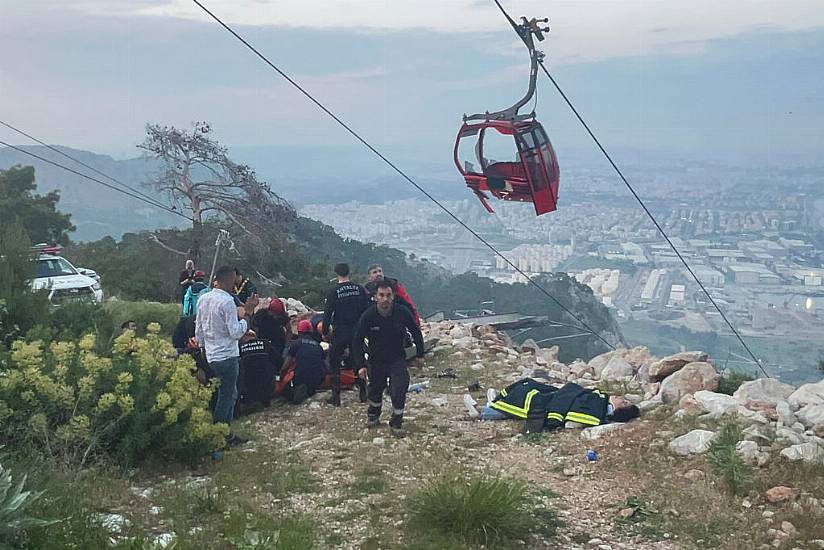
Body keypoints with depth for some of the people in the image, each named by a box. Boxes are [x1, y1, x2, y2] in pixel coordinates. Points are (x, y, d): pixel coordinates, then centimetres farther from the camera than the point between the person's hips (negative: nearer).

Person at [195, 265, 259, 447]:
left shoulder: (203, 299, 6)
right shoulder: (227, 302, -19)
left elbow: (198, 330, 13)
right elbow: (235, 332, -20)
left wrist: (203, 347, 25)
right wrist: (246, 315, -10)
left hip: (211, 355, 8)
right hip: (227, 356, -8)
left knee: (230, 394, 18)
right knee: (225, 397, 2)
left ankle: (226, 433, 23)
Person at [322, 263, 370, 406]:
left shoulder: (333, 292, -10)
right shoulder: (360, 289, 0)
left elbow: (327, 313, -8)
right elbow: (367, 310, 4)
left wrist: (325, 331, 2)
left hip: (340, 332, -3)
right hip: (357, 332, 4)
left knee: (335, 363, 7)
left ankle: (336, 396, 3)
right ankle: (363, 393, 17)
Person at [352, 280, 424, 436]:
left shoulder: (402, 312, -17)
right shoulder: (368, 316, -18)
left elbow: (416, 332, 1)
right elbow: (357, 341, -9)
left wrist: (420, 354, 5)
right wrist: (360, 365, -16)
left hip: (397, 359, -1)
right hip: (376, 360, 1)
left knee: (399, 390, -16)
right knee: (375, 389, 15)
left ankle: (396, 423, 2)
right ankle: (373, 415, 44)